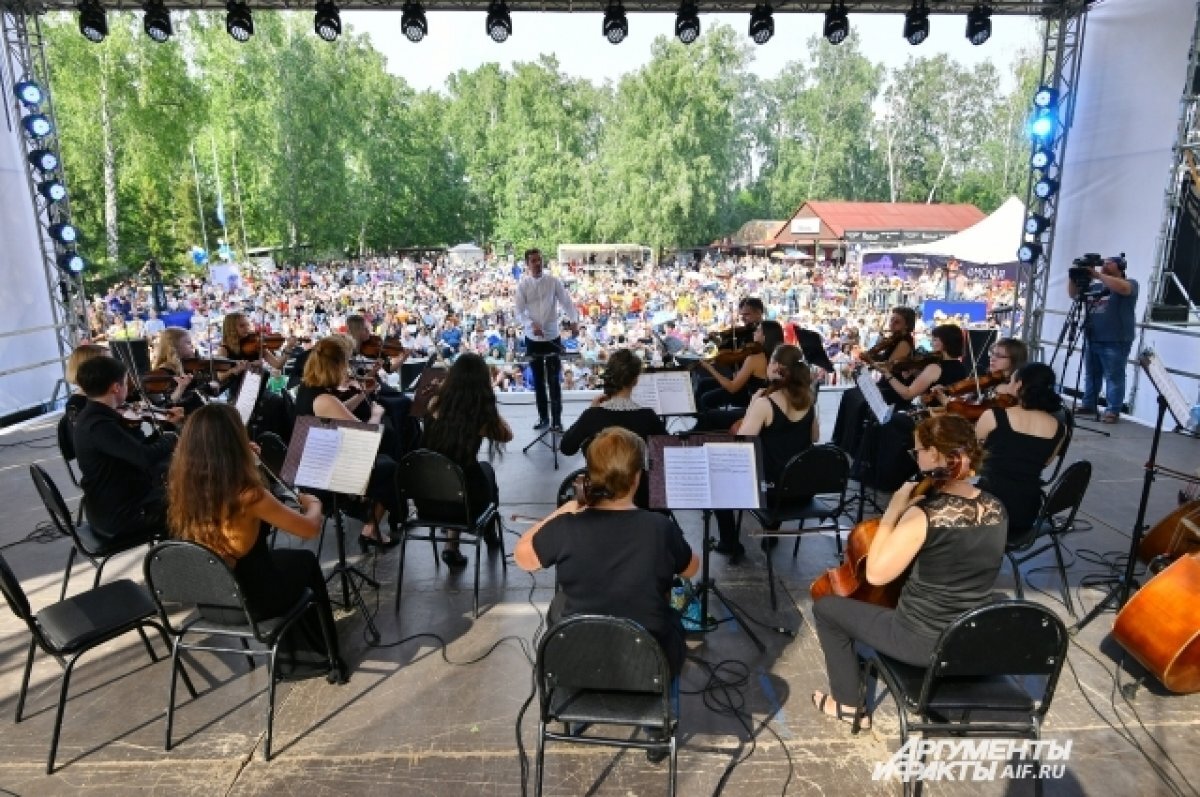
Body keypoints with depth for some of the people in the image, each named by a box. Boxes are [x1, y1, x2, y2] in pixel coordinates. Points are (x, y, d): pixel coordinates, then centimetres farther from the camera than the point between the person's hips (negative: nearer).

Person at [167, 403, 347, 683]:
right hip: (250, 600, -6)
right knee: (305, 561, 23)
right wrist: (313, 504, 2)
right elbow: (310, 529, -18)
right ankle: (328, 654, 36)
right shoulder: (248, 496, -32)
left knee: (277, 556, 31)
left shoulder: (182, 486, -13)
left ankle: (295, 648, 41)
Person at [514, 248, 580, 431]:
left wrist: (574, 320, -22)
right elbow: (519, 311, -4)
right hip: (532, 338, 2)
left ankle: (557, 418, 6)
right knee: (538, 380, 10)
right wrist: (532, 324, -22)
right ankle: (543, 417, 20)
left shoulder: (553, 281, -3)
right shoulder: (522, 284, -1)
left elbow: (566, 302, -4)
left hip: (552, 337, -1)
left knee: (554, 380, -1)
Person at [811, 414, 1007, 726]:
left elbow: (876, 574, -22)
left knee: (826, 607, 12)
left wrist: (893, 512, -18)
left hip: (923, 643, -7)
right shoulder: (996, 509, -4)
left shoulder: (924, 515, -27)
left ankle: (846, 703, 25)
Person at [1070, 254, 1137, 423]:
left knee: (1114, 377, -4)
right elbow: (1073, 294, 19)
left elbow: (1122, 288, -23)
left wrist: (1097, 274, -22)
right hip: (1092, 339, 6)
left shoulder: (1130, 283, -1)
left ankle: (1113, 411, -1)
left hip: (1116, 341, -6)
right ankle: (1089, 405, 22)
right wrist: (1073, 277, 2)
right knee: (1091, 375, 13)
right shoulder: (1094, 286, 16)